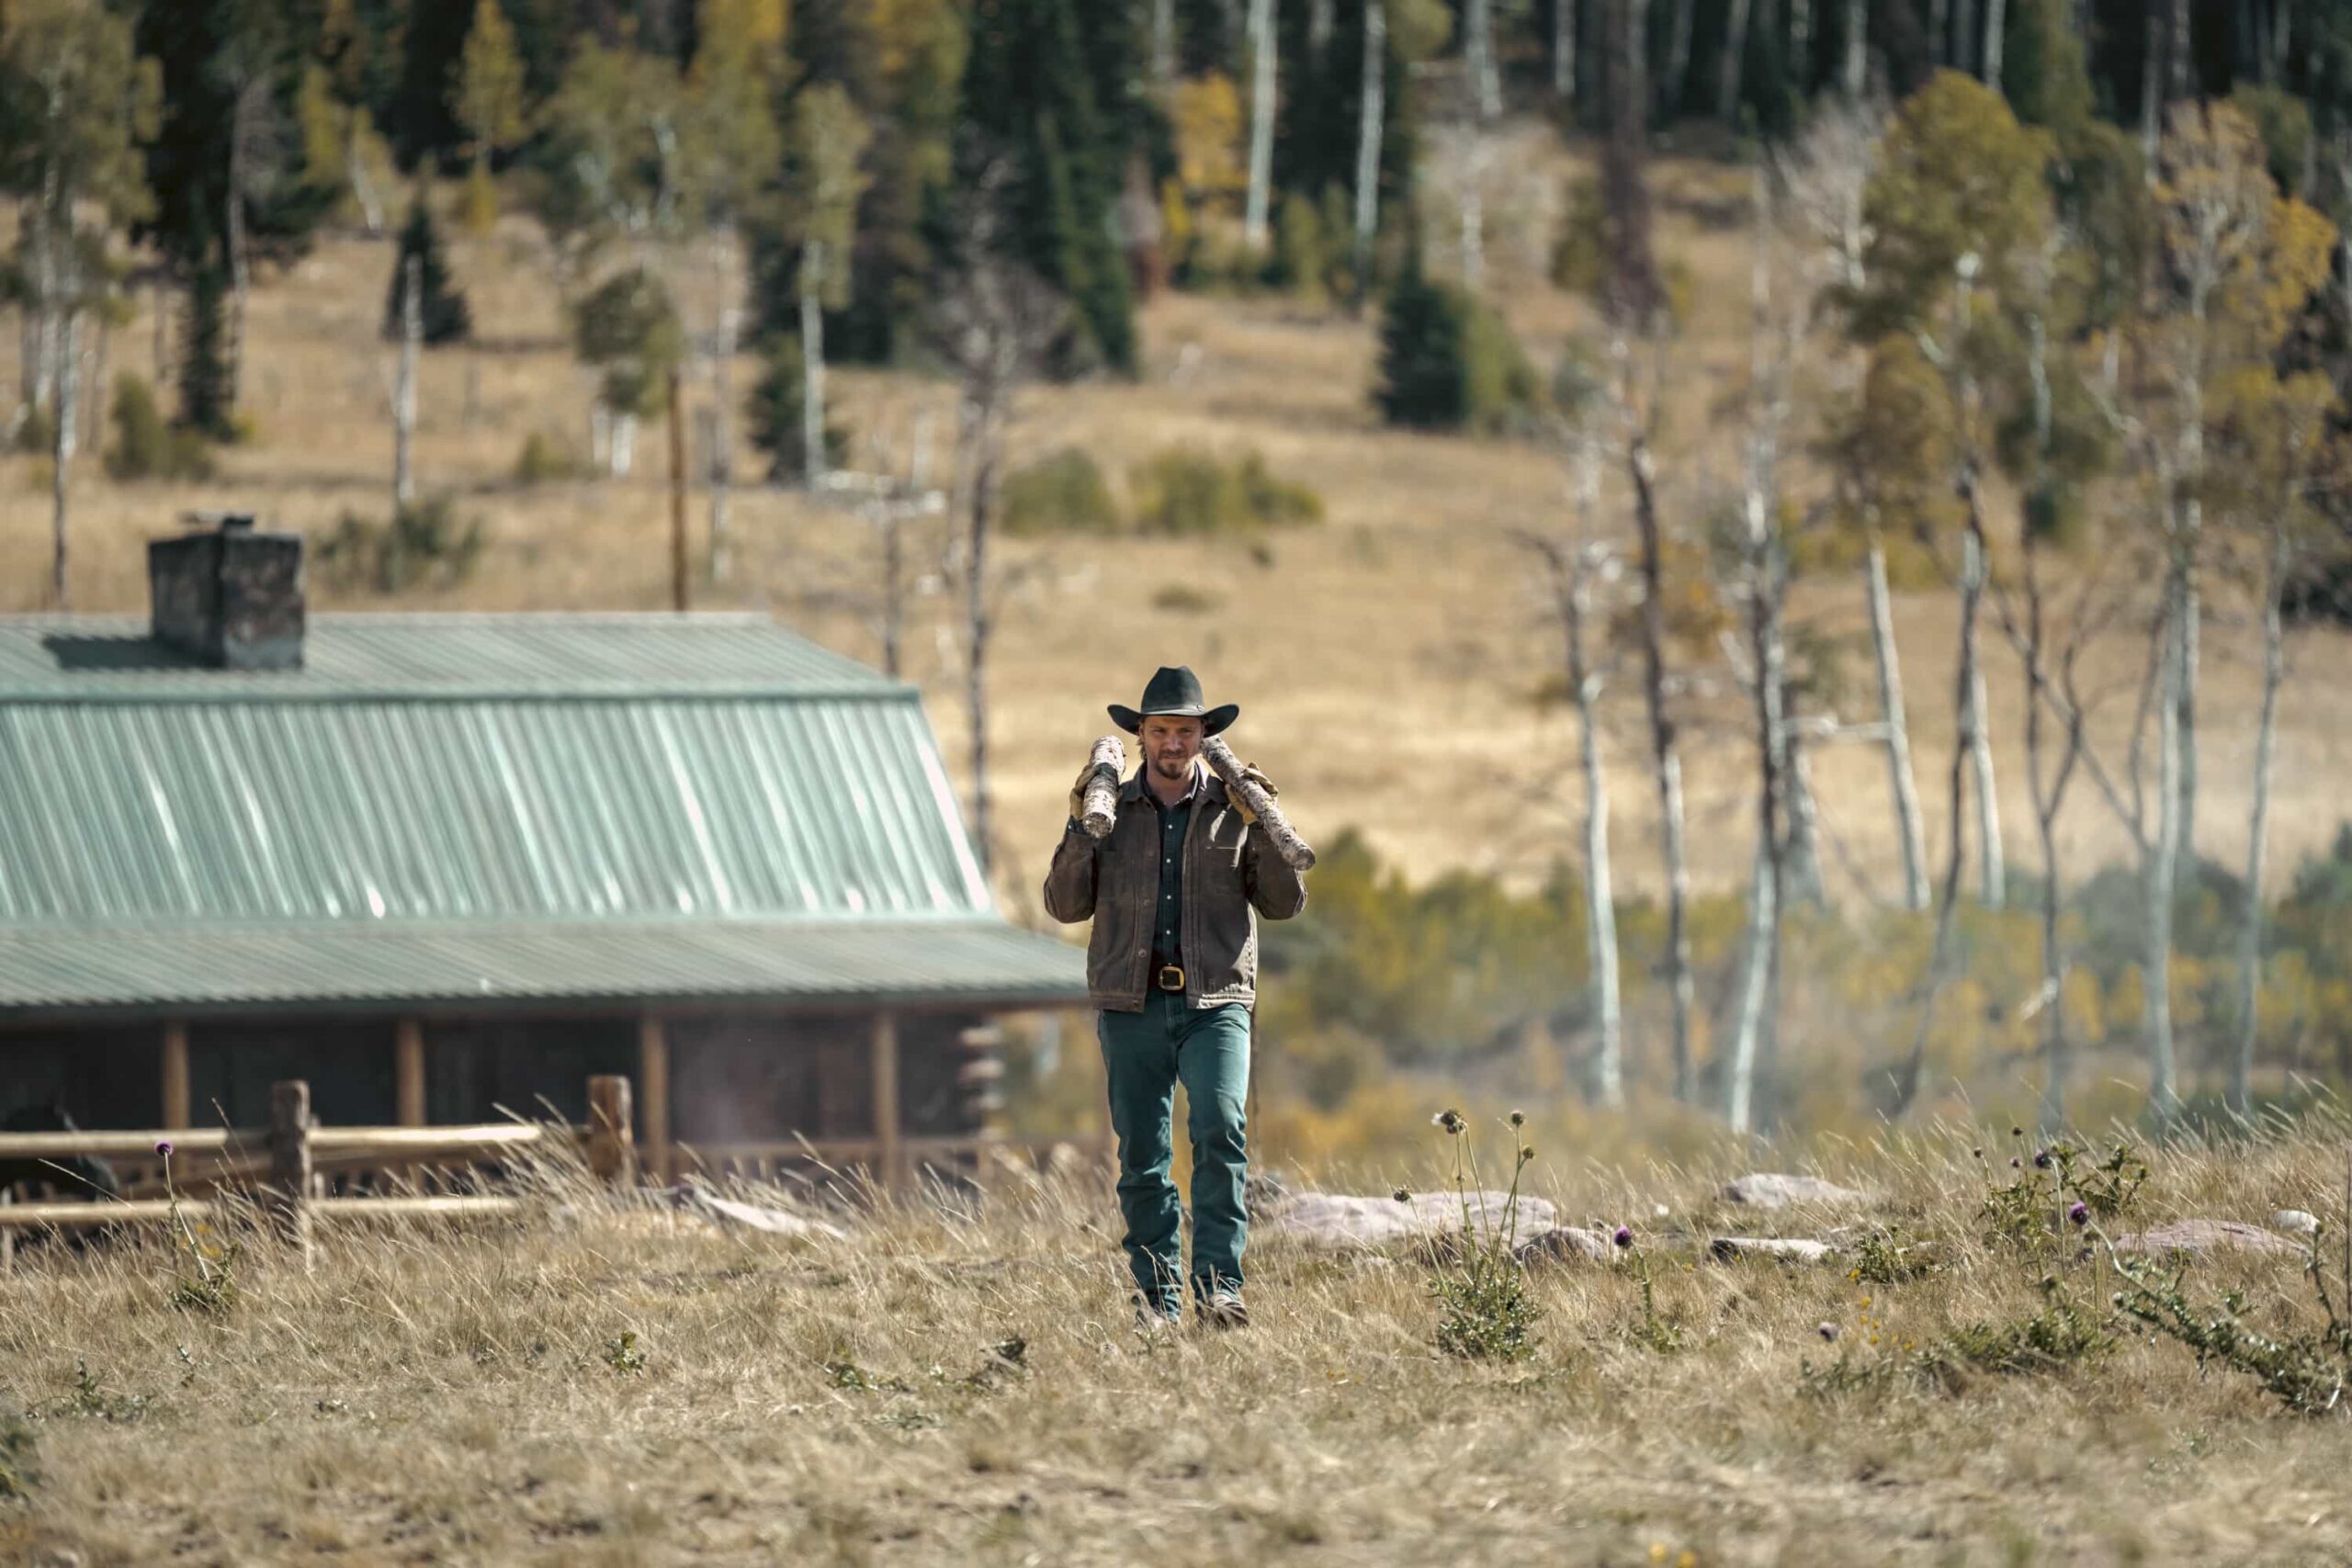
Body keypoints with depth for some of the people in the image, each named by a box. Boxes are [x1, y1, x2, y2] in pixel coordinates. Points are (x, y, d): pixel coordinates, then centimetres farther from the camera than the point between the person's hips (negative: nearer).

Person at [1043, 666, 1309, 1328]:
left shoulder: (1232, 807, 9)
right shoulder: (1111, 811, 10)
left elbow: (1285, 902, 6)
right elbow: (1067, 905, 7)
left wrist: (1261, 829, -7)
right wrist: (1079, 830, -6)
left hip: (1215, 1002, -2)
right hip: (1131, 1005, 2)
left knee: (1220, 1131, -20)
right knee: (1142, 1155, 2)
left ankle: (1219, 1285, -22)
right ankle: (1157, 1295, 9)